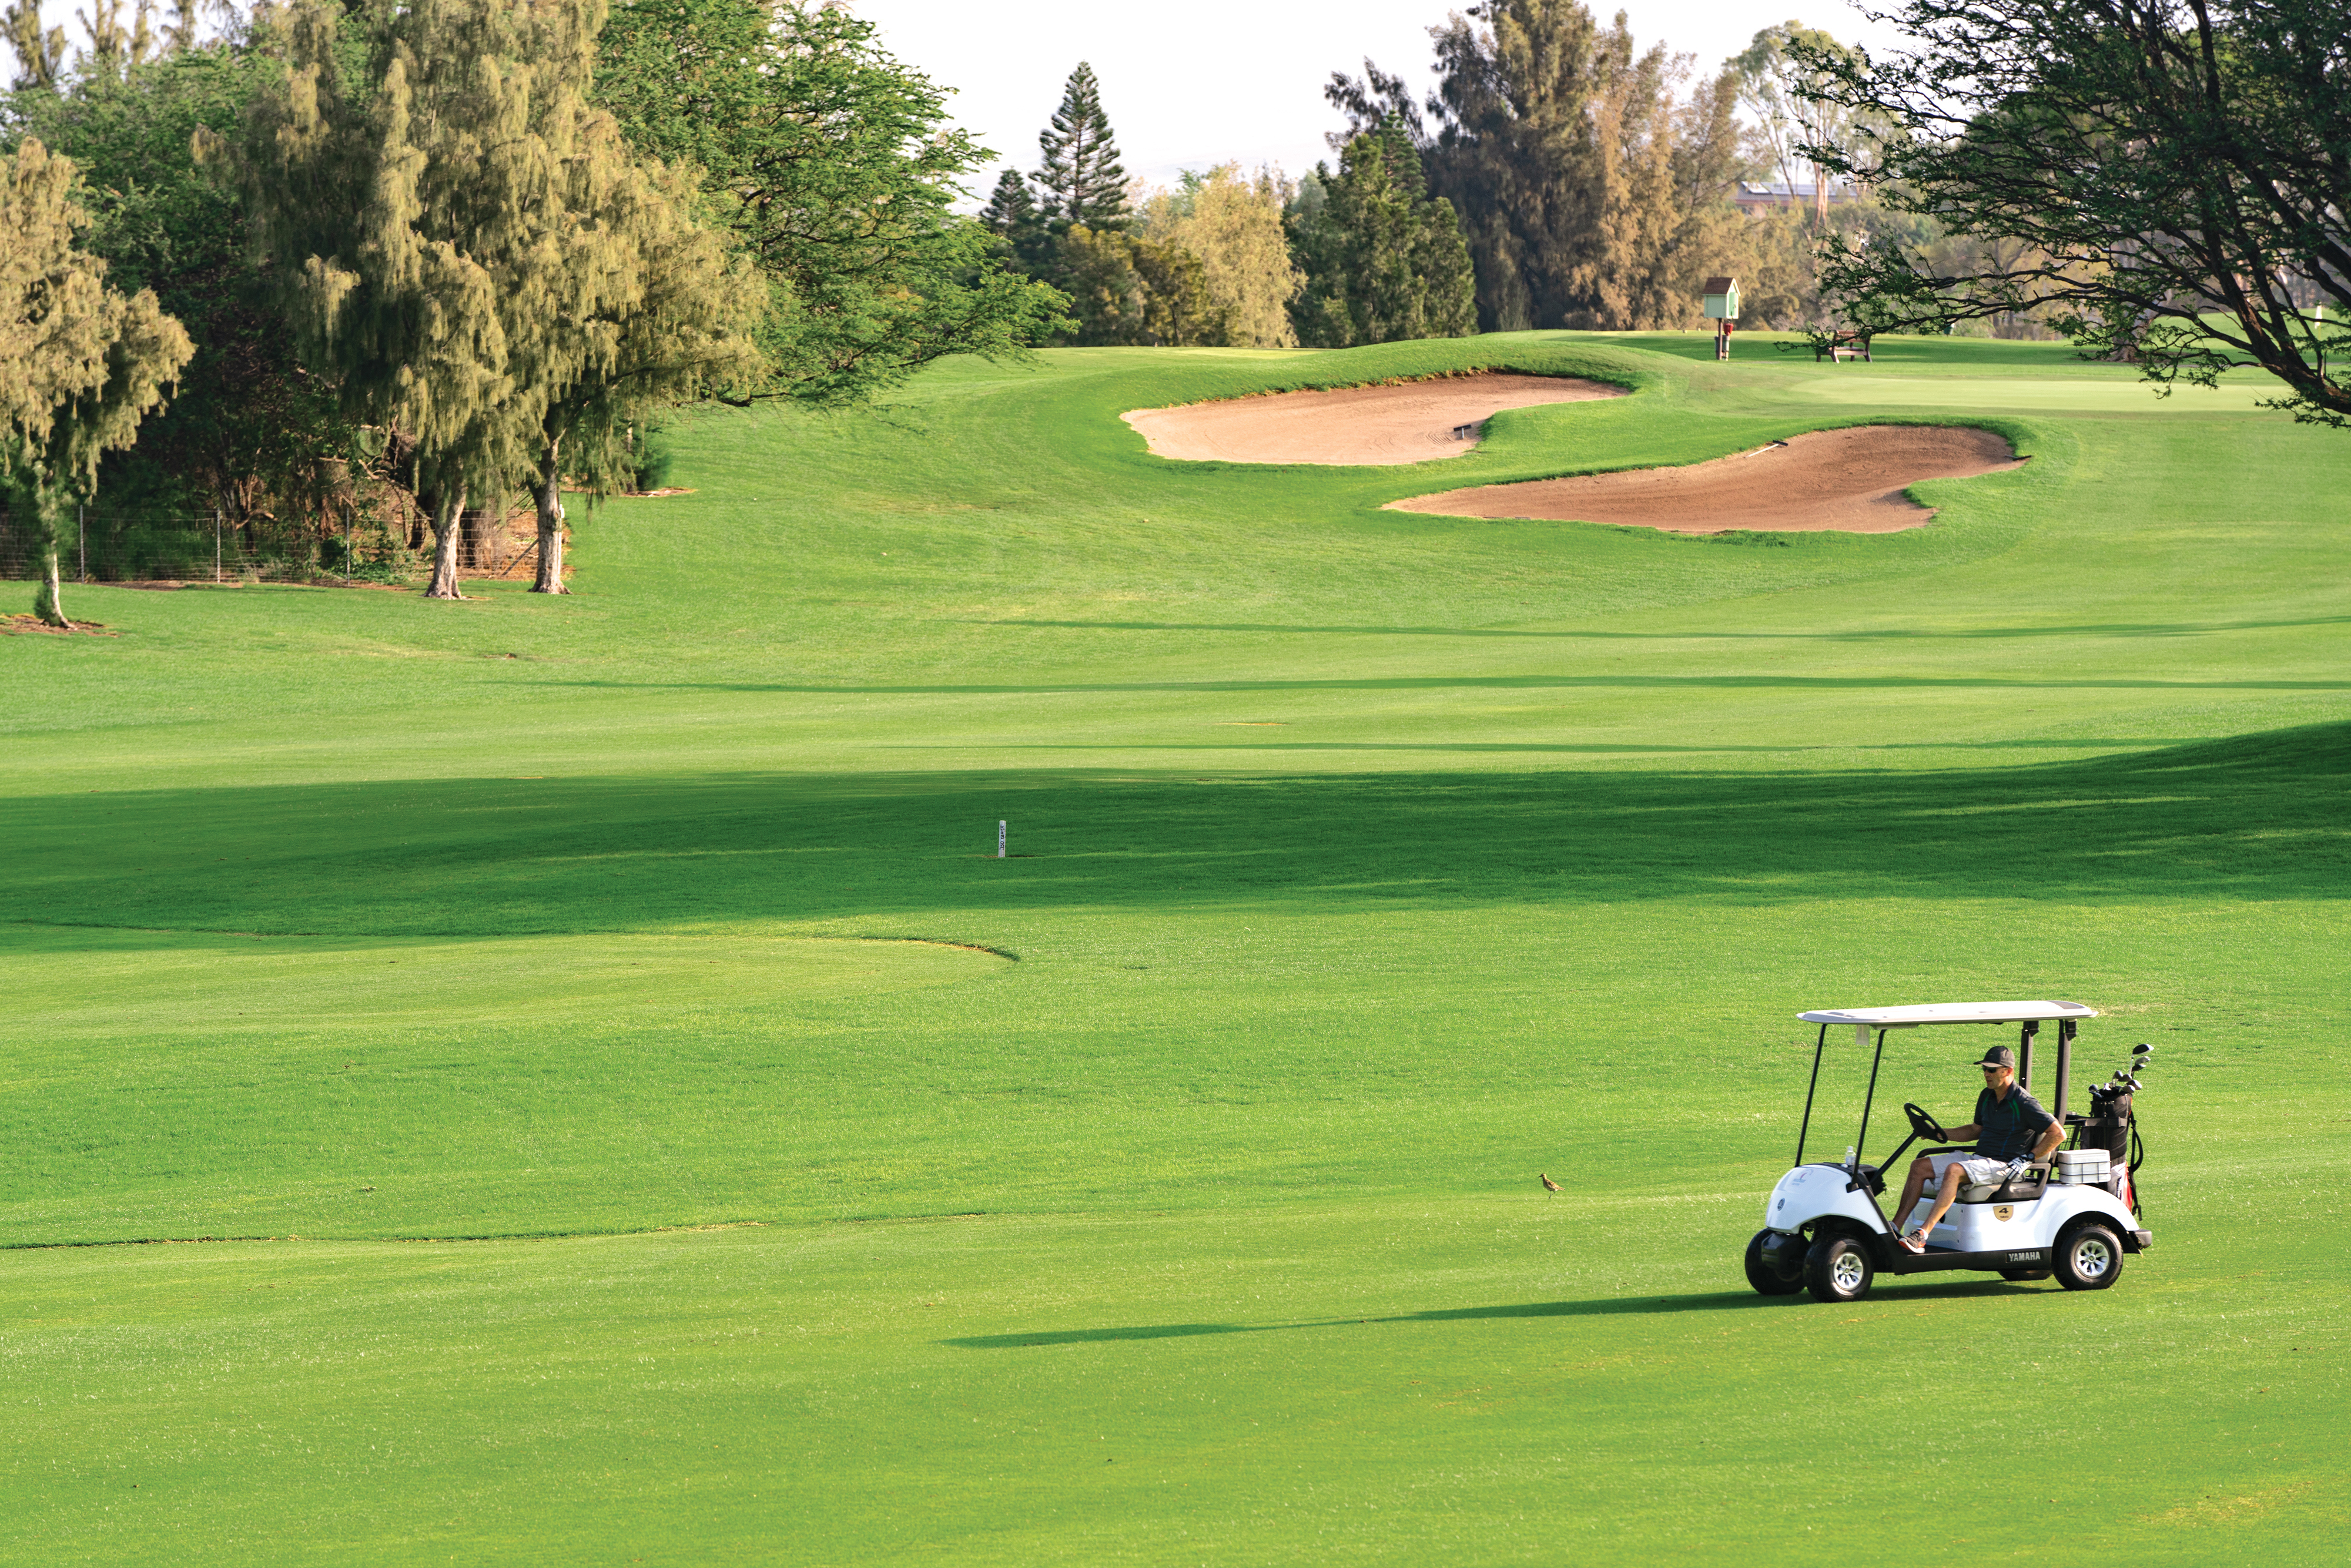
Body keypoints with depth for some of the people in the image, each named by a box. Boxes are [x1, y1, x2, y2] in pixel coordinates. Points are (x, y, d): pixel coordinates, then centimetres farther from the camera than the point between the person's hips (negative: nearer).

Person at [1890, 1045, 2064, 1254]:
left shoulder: (2024, 1104, -12)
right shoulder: (1987, 1097, 14)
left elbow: (2058, 1134, -14)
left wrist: (2027, 1158, -18)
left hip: (2002, 1166, -9)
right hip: (1978, 1159, 9)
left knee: (1954, 1171, -35)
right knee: (1920, 1166, -3)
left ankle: (1922, 1235, -43)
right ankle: (1895, 1227, -11)